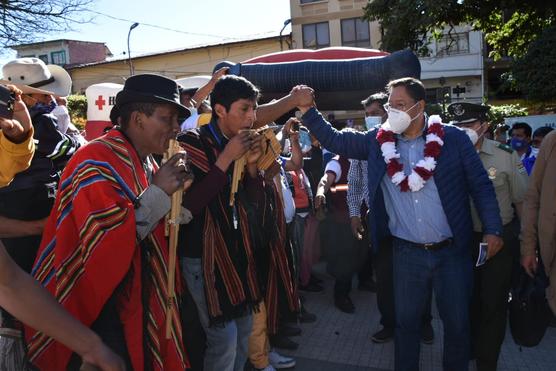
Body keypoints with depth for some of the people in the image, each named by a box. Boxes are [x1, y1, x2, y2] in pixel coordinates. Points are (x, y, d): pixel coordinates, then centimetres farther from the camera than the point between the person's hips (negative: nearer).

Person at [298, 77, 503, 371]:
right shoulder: (378, 142, -1)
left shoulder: (454, 139, -6)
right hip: (407, 254, 1)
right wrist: (307, 110, -9)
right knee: (406, 321, 16)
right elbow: (334, 140, 1)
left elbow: (481, 186, -3)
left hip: (452, 252, -1)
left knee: (457, 322, 15)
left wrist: (492, 230, -8)